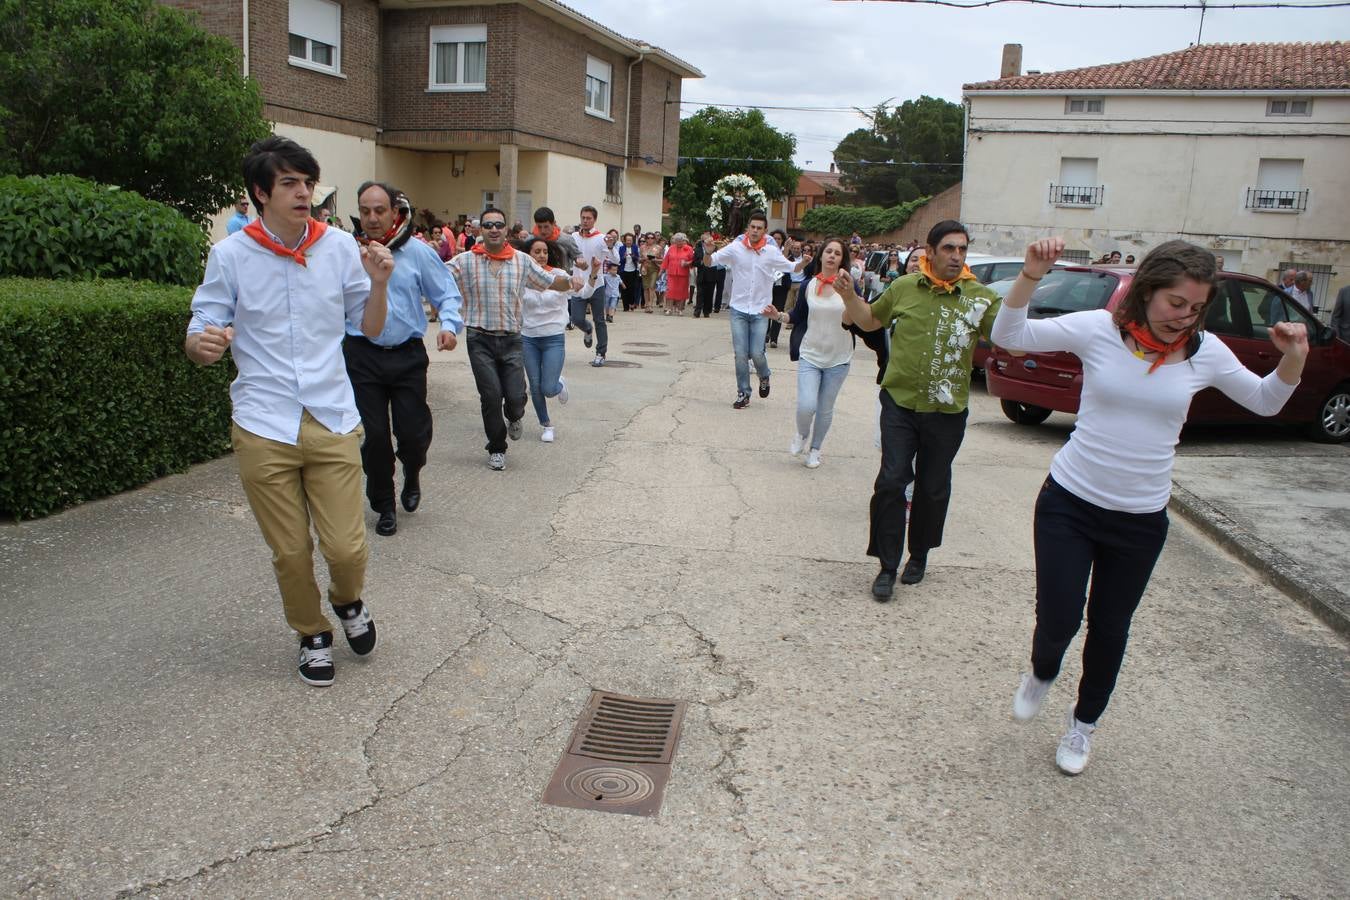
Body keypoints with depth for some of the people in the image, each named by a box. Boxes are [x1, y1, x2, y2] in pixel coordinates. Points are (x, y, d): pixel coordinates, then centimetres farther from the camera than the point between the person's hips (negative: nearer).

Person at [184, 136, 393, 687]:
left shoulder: (339, 247, 2)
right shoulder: (230, 255, -2)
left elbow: (372, 330, 8)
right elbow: (197, 342, 1)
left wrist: (379, 285, -10)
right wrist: (202, 345, -23)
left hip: (332, 420, 1)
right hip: (264, 428, -1)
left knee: (346, 547, -2)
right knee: (290, 553, 8)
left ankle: (348, 602, 33)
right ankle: (312, 633, 34)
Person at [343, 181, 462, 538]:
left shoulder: (418, 251, -1)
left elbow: (447, 293, 6)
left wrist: (449, 324, -11)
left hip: (408, 354, 0)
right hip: (362, 356, 0)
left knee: (413, 432, 1)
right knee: (374, 434, 3)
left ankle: (412, 475, 37)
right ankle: (384, 505, 23)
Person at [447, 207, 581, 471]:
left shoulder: (522, 261, 4)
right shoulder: (465, 261, -3)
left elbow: (549, 282, 11)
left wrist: (569, 282, -8)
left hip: (511, 340, 1)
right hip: (480, 340, -1)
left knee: (516, 396, -6)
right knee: (491, 396, -3)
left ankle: (514, 418, 34)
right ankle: (496, 449, 19)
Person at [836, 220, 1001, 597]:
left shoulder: (980, 297, -3)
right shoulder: (904, 287, 2)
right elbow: (870, 320, 17)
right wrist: (849, 295, 0)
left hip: (947, 413, 0)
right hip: (900, 403, 0)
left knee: (933, 489, 12)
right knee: (891, 483, -6)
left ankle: (919, 555, 34)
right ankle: (887, 566, 6)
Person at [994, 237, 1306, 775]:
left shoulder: (1205, 352, -3)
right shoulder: (1098, 329, -10)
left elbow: (1265, 403, 11)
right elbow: (1008, 337, -14)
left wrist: (1293, 359, -8)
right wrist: (1031, 276, -28)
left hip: (1141, 519, 2)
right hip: (1069, 503, -2)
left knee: (1110, 629, 15)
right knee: (1057, 620, -3)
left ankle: (1084, 722, 40)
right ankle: (1041, 675, 35)